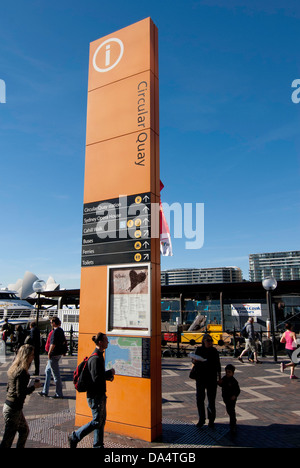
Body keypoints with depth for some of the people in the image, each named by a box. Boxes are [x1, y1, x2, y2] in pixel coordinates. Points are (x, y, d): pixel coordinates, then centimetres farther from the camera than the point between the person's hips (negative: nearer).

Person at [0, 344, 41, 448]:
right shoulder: (22, 372, -23)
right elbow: (20, 393, -25)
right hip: (13, 409, -9)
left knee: (24, 430, 23)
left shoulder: (14, 368, 6)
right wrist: (34, 386, -12)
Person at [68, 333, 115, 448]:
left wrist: (108, 375, 4)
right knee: (97, 421, 2)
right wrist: (110, 373, -17)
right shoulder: (95, 358, -23)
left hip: (100, 394, 10)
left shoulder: (99, 356, 10)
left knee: (102, 420, 16)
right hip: (95, 395, -10)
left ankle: (98, 445, 28)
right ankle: (74, 437, 16)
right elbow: (96, 378, -27)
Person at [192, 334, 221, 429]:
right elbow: (193, 360, 7)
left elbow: (218, 364, 8)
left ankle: (211, 420, 22)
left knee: (211, 399, 6)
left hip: (212, 378, 0)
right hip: (200, 377, 0)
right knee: (199, 399, 3)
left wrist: (219, 376, 7)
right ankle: (201, 419, 20)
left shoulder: (214, 351, 0)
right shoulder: (199, 350, -1)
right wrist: (194, 360, -16)